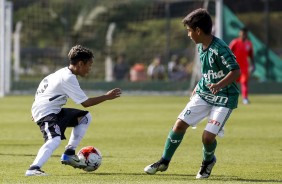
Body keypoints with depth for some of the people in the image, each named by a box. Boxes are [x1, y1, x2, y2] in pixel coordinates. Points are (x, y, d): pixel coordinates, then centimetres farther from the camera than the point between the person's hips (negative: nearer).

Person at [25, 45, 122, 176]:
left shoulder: (63, 72, 12)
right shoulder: (68, 78, -19)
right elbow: (85, 103, -18)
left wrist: (38, 111, 31)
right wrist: (107, 97, -9)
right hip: (46, 112, -11)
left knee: (85, 117, 17)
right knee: (55, 139, -35)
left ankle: (69, 154, 13)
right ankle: (34, 169, -48)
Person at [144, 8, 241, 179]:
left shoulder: (220, 49, -23)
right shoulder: (201, 47, 4)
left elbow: (236, 71, -27)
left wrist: (219, 85, -40)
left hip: (224, 98, -8)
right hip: (203, 94, 8)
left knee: (208, 136, -15)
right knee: (180, 124, -1)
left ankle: (208, 161, 18)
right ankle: (164, 161, 14)